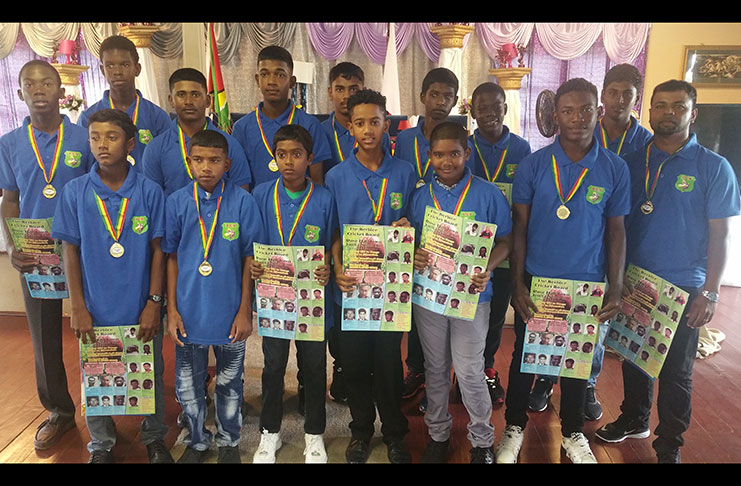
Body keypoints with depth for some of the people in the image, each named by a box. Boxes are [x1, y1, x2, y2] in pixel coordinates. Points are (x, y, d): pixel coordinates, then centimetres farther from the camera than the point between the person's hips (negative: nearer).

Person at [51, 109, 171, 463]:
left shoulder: (150, 192, -7)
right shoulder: (74, 192, -5)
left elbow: (157, 250, -4)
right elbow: (71, 251, -1)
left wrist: (154, 303, -6)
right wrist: (78, 308, -3)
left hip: (141, 308, -1)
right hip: (96, 309, 1)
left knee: (150, 375, 14)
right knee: (96, 380, 15)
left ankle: (154, 438, 36)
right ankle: (101, 444, 38)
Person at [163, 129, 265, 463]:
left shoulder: (243, 201, -9)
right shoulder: (177, 202, -3)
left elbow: (249, 258, -5)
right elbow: (171, 258, 3)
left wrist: (245, 311, -5)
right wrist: (172, 310, 0)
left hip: (229, 313, -1)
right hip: (189, 312, 2)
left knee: (230, 384, 15)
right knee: (188, 386, 15)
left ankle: (228, 442, 39)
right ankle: (197, 441, 40)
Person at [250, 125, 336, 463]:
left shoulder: (324, 199, -7)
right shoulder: (261, 195, -3)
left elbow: (330, 247, 0)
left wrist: (327, 270, -19)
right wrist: (253, 266, -15)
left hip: (312, 298, -1)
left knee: (314, 368, 13)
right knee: (273, 366, 15)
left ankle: (314, 434, 34)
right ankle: (270, 432, 36)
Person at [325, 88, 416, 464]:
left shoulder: (404, 173, 0)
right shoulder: (336, 176, 1)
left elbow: (411, 225, 7)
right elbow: (333, 232, 4)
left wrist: (406, 227, -16)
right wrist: (338, 269, -11)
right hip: (351, 286, 1)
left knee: (389, 362, 10)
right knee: (355, 362, 13)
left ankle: (394, 432, 31)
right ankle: (361, 429, 34)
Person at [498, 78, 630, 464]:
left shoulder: (615, 169, -4)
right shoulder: (532, 165, -7)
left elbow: (616, 231, 2)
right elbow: (519, 228, -4)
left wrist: (615, 289, -2)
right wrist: (518, 284, -8)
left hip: (588, 285, 1)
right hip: (536, 280, -1)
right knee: (524, 356, 13)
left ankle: (572, 432, 39)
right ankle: (514, 427, 34)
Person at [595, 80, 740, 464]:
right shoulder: (633, 162, 3)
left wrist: (709, 293, -10)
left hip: (683, 287, -3)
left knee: (676, 371, 8)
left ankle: (669, 447, 25)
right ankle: (634, 420, 39)